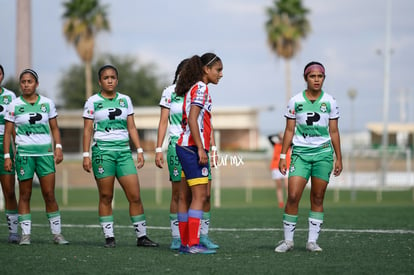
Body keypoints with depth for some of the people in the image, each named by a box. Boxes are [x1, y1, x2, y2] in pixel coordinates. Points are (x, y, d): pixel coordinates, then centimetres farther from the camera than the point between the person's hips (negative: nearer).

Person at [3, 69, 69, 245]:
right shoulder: (14, 105, 2)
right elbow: (8, 133, 3)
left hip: (45, 152, 1)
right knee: (24, 195, 2)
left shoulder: (47, 103, 6)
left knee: (49, 194, -3)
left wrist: (58, 147, -1)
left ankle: (56, 233, 3)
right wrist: (7, 156, -3)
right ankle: (25, 234, 7)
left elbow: (54, 128, 12)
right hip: (24, 153, -1)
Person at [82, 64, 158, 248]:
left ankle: (141, 236, 2)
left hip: (124, 151, 3)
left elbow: (131, 128, 13)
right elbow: (87, 130, 2)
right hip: (102, 152, -3)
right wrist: (86, 155, -5)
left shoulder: (125, 100, 12)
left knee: (135, 196, -3)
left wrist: (139, 150, 6)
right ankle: (109, 237, 6)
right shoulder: (92, 102, 3)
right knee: (106, 197, 0)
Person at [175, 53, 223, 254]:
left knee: (185, 196, 9)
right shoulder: (201, 88, -10)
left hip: (185, 146, 10)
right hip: (193, 147, -10)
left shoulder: (194, 88, 18)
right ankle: (193, 244, -13)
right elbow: (192, 120, -20)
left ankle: (185, 243, 12)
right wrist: (201, 149, -21)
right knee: (200, 195, -10)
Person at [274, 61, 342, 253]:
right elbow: (289, 130, 6)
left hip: (323, 152, 1)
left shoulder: (330, 102, 5)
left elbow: (334, 132, 9)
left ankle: (312, 241, 7)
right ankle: (288, 240, -2)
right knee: (293, 196, -11)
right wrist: (283, 156, 2)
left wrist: (338, 158, 7)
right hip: (300, 152, -1)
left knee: (318, 198, 2)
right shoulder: (295, 101, 2)